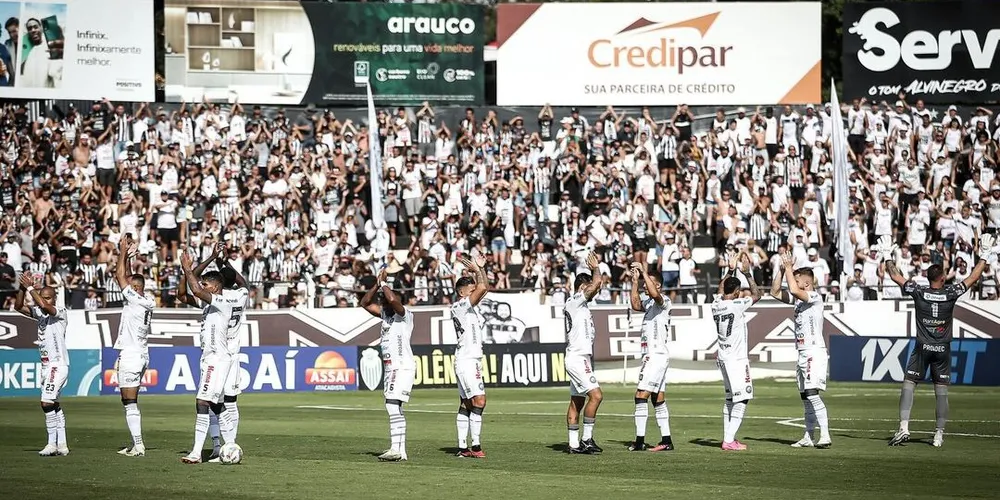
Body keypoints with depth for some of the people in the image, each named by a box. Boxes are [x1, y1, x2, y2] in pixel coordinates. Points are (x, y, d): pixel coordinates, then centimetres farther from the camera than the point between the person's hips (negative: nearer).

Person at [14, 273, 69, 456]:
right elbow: (18, 307, 9)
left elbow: (44, 305, -28)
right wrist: (23, 288, -5)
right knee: (53, 404, 9)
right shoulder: (39, 313, 12)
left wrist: (30, 287, -20)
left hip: (58, 364, -9)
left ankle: (52, 443, -10)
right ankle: (62, 445, 12)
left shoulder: (61, 312, -10)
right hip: (47, 365, 9)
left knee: (47, 402, -14)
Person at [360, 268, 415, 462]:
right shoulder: (385, 314, 14)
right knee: (395, 409, 11)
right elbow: (365, 303, 18)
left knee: (392, 405, -18)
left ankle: (395, 449, -23)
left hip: (402, 367, -10)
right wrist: (377, 284, 7)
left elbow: (392, 299, -28)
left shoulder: (404, 315, -10)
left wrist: (383, 283, -12)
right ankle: (401, 451, 14)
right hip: (390, 367, 10)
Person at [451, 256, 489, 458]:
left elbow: (485, 288, 24)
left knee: (466, 404, 7)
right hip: (467, 360, -10)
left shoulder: (469, 307, 15)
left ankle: (462, 447, 7)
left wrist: (480, 269, 14)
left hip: (473, 360, 10)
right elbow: (482, 288, -21)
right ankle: (475, 446, -18)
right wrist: (476, 270, -7)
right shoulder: (459, 306, -11)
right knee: (479, 400, -15)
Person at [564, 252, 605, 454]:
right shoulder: (574, 301, -10)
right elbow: (597, 282, -18)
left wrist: (595, 268, 22)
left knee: (577, 402, 8)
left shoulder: (579, 304, 17)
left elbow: (597, 286, 32)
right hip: (578, 359, -10)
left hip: (579, 358, 10)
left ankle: (574, 444, 8)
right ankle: (587, 439, -15)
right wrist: (595, 268, 0)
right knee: (596, 395, -16)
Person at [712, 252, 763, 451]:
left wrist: (731, 270, 29)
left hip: (723, 358, 8)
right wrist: (747, 273, 4)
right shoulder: (737, 305, -16)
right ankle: (729, 440, -13)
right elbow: (757, 294, -1)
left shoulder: (716, 305, 3)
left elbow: (721, 289, 26)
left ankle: (728, 438, 15)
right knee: (741, 399, -6)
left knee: (730, 398, 16)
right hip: (737, 359, -8)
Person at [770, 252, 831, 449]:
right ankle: (809, 437, 15)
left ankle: (825, 436, -23)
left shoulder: (815, 297, -10)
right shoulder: (798, 299, 16)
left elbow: (794, 290, -26)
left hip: (815, 353, -10)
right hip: (802, 353, 10)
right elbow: (775, 292, 18)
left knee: (812, 394, -19)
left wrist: (789, 268, -15)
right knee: (805, 396, 10)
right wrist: (782, 270, 8)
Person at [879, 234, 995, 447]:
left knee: (908, 385, 3)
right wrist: (984, 257, 12)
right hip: (943, 350, 0)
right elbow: (973, 278, 2)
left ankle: (904, 428, -12)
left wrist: (887, 257, 16)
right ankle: (939, 434, 5)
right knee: (941, 390, 4)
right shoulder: (950, 294, -6)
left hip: (922, 348, 0)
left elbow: (895, 276, 3)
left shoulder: (918, 292, -5)